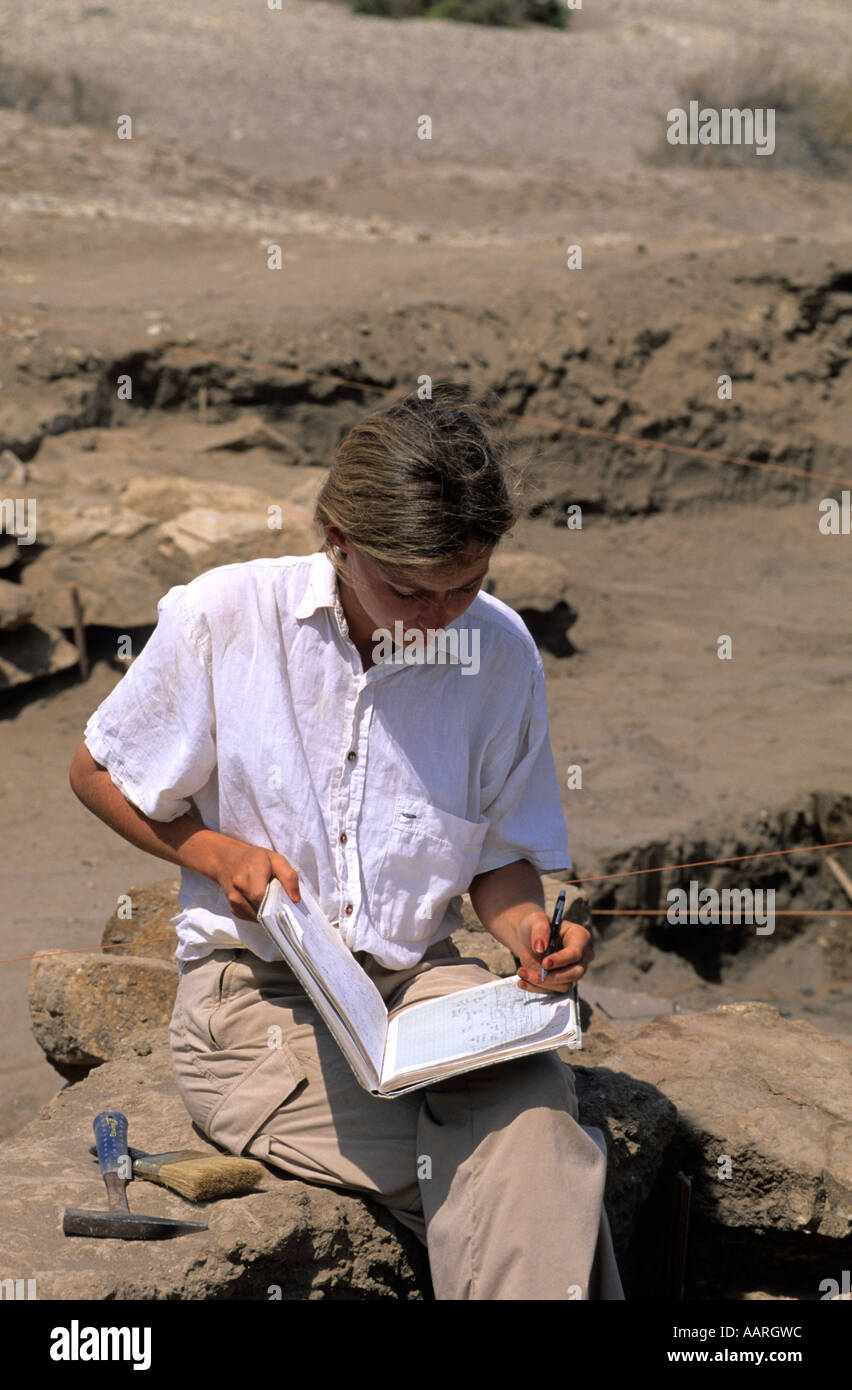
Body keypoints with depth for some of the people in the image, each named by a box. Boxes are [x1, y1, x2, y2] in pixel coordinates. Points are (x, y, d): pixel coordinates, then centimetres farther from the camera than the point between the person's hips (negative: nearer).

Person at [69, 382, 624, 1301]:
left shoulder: (500, 652, 1)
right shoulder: (223, 618, -7)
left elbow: (500, 860, 12)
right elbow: (98, 772, 8)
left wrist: (529, 931, -11)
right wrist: (217, 854, -9)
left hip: (422, 981, 3)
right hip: (255, 993, -3)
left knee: (531, 1107, -33)